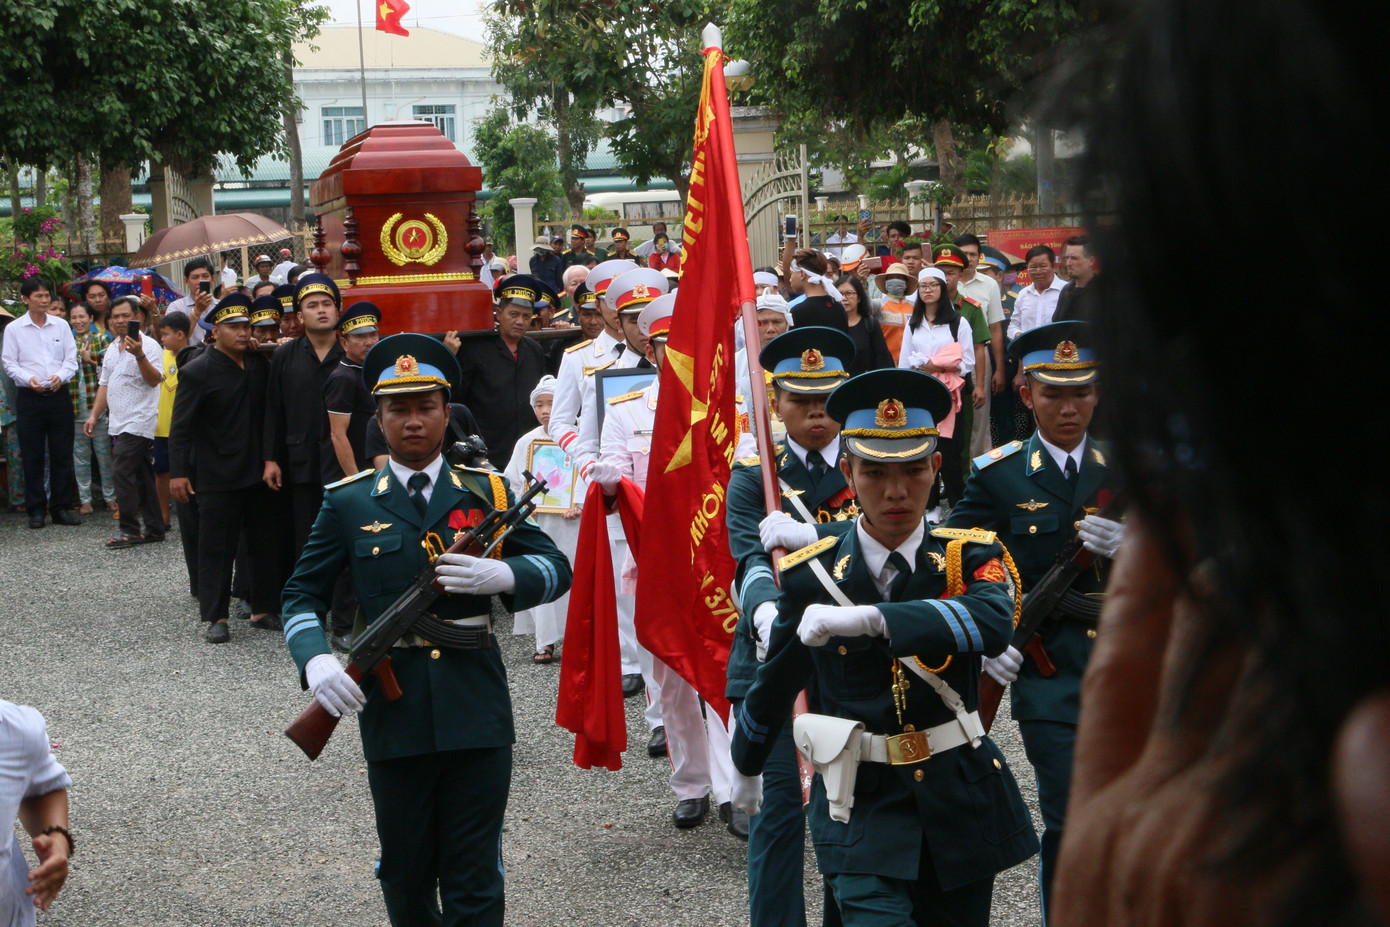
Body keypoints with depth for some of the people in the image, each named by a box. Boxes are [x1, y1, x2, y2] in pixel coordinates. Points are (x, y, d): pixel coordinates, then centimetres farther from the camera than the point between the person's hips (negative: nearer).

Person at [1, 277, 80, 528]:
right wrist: (28, 378, -17)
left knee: (62, 455, 2)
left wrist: (61, 376, -13)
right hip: (29, 397, -2)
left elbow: (71, 359, 7)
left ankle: (61, 507, 9)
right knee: (32, 456, 1)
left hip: (59, 395, 2)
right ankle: (35, 509, 8)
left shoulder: (61, 326, 9)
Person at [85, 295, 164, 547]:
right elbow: (105, 384, 24)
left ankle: (130, 530, -8)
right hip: (118, 423, 8)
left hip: (138, 421, -8)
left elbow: (154, 380, -23)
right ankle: (154, 528, 14)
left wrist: (139, 355, -36)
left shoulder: (149, 345, -9)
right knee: (141, 477, 10)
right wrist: (94, 415, 18)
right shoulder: (112, 348, 18)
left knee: (121, 472, -14)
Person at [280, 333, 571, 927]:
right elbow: (303, 593, 7)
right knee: (405, 873, 14)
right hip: (393, 714, 1)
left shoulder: (487, 493, 7)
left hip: (477, 714, 0)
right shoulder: (347, 504, 6)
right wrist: (315, 659, -13)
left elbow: (556, 568, 6)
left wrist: (502, 575, -16)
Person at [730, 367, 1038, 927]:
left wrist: (871, 617, -39)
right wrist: (746, 768, 27)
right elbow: (775, 682, 13)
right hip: (862, 801, -1)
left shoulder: (971, 557, -4)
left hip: (959, 795, 2)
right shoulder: (810, 576, -3)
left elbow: (994, 624, -28)